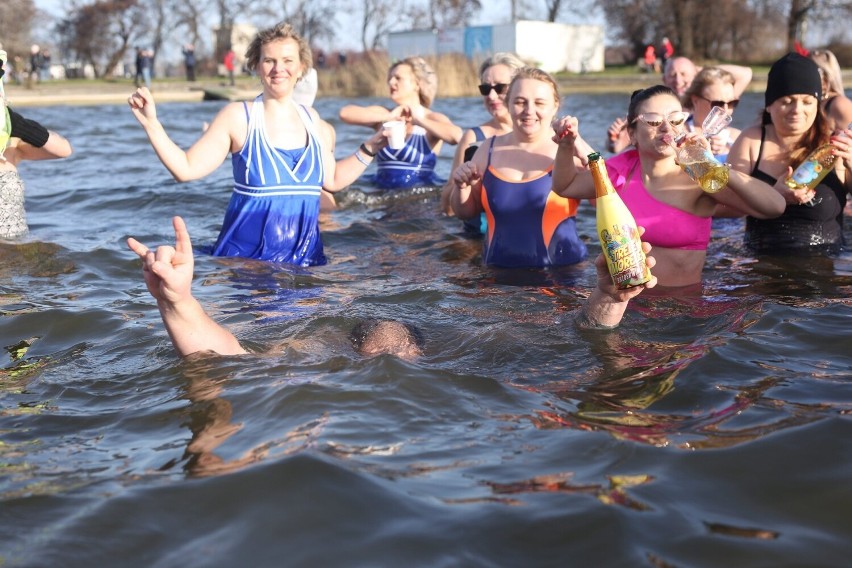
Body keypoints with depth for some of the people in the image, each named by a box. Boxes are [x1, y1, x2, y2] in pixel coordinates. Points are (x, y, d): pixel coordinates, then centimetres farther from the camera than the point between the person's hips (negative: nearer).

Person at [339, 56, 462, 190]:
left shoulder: (433, 118, 1)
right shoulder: (383, 114, 9)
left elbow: (456, 136, -20)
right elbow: (345, 113, -6)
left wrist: (421, 121, -9)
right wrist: (388, 118, -10)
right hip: (383, 192, 2)